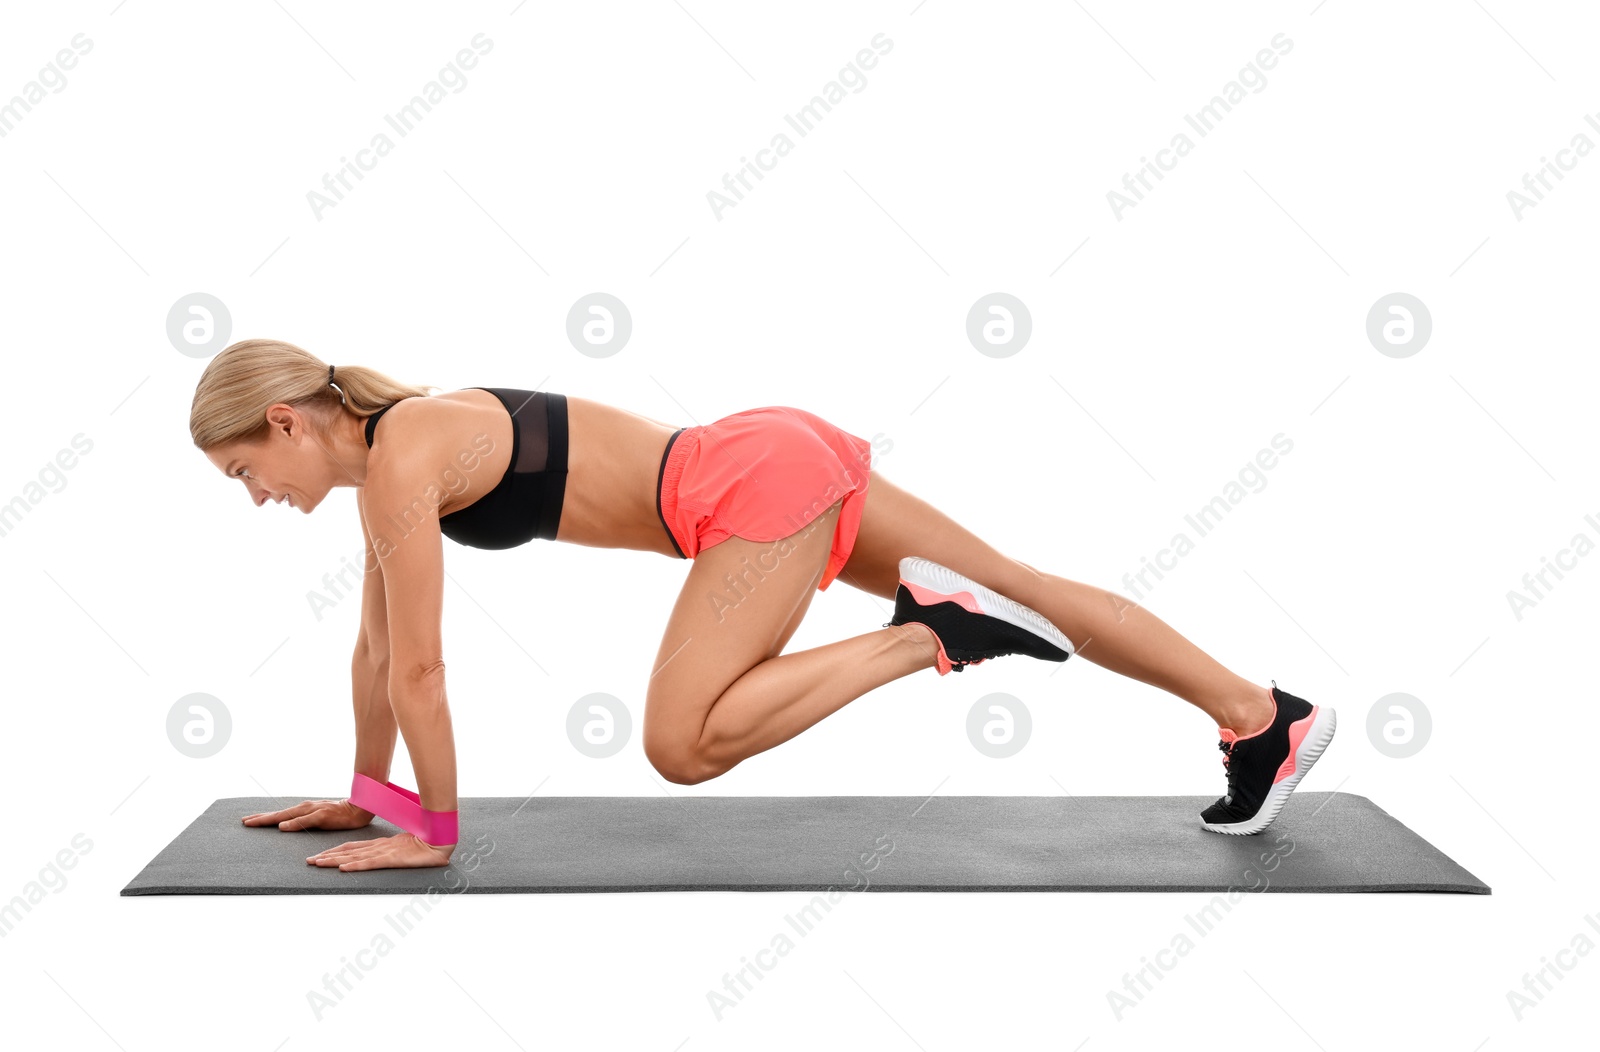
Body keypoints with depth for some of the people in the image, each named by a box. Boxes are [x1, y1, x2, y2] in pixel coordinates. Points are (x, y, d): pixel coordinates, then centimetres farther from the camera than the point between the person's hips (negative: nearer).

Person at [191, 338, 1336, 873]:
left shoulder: (399, 456, -13)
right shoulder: (396, 440, 14)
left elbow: (420, 669, -12)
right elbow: (380, 648, 21)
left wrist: (434, 833, -1)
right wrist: (363, 791, 27)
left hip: (757, 484, -9)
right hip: (789, 457, 9)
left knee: (680, 746, -13)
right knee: (1021, 586, 10)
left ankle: (930, 633, -8)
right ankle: (1269, 717, 17)